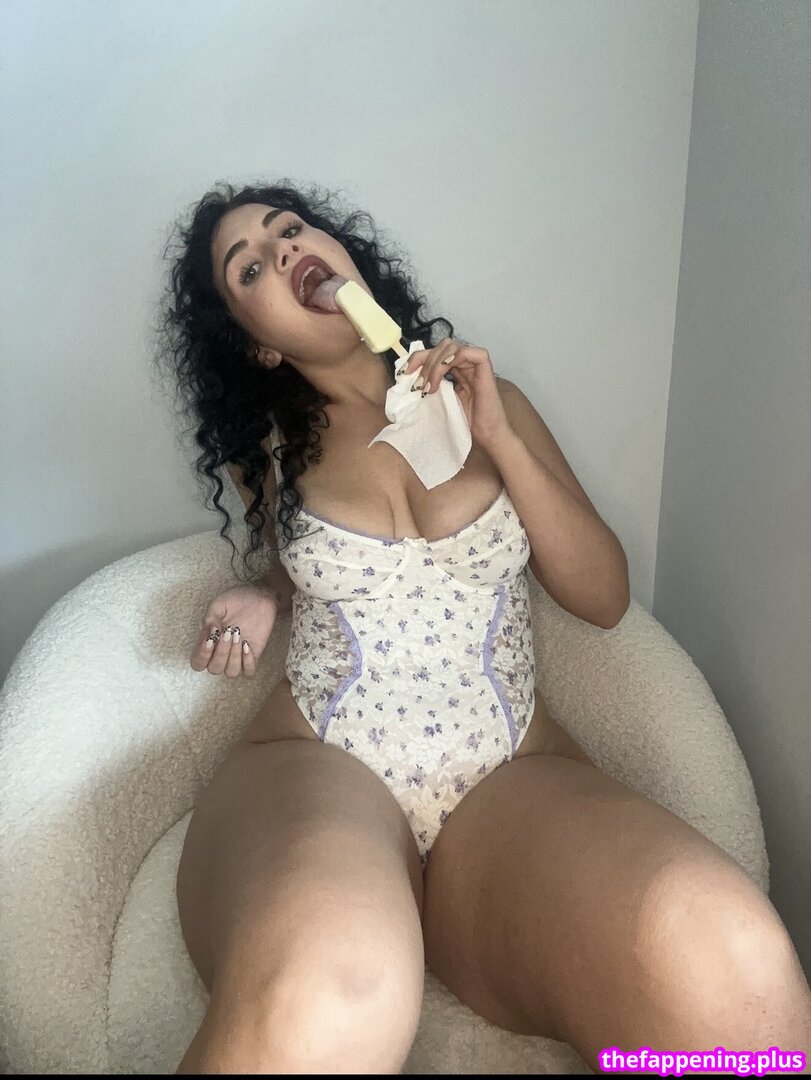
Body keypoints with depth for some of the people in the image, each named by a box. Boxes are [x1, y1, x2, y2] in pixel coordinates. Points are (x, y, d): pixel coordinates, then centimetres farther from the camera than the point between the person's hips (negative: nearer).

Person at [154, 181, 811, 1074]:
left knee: (728, 965, -33)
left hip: (512, 776, 0)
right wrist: (263, 597, 9)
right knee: (324, 998, -38)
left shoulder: (486, 400, 13)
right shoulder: (269, 452, 13)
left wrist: (499, 440, -2)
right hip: (312, 765, 1)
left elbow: (605, 597, 9)